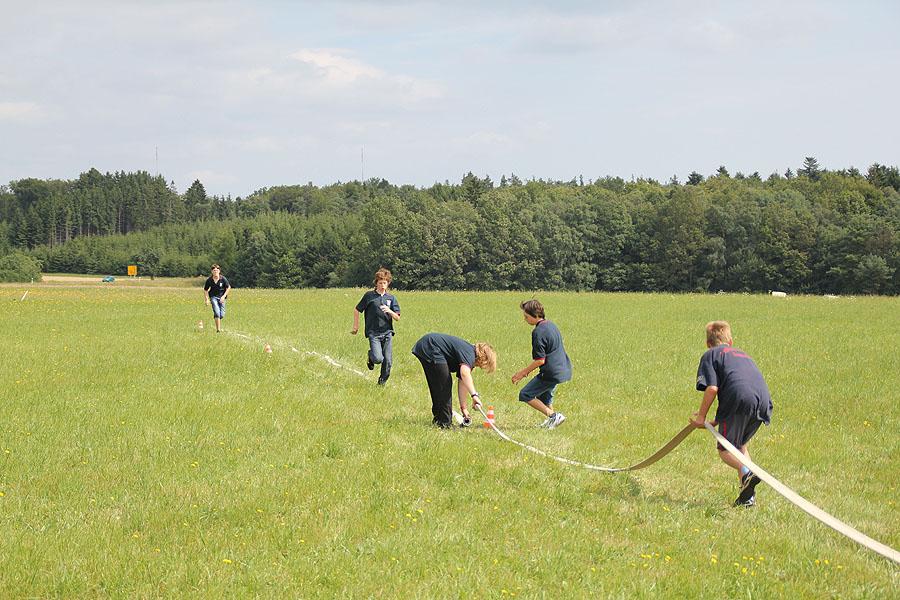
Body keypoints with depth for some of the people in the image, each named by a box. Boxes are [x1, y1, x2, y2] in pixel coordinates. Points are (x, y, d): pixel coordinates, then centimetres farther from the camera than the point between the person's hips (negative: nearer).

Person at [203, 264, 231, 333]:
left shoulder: (223, 279, -10)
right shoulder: (209, 280, -8)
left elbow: (228, 288, 0)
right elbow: (205, 290, 4)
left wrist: (224, 296, -9)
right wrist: (207, 299, -5)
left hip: (221, 297, 1)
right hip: (213, 297, -1)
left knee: (222, 315, -2)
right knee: (217, 312, -21)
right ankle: (218, 329, -18)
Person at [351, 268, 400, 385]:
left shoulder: (391, 298, 10)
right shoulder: (369, 295, 3)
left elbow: (397, 318, 8)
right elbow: (357, 310, 12)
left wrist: (389, 311, -11)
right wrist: (356, 326, 10)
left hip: (387, 332, 3)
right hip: (373, 333, -3)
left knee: (388, 361, -2)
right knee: (378, 359, -19)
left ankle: (382, 381, 20)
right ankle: (370, 357, 17)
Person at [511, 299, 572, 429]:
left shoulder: (538, 332, -17)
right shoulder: (551, 325, 12)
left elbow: (540, 360, -19)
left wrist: (524, 372, -8)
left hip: (551, 373, -10)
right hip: (564, 369, 10)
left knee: (525, 395, -3)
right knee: (544, 395, 28)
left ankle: (553, 415, -8)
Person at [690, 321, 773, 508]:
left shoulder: (710, 355, 16)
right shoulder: (742, 354, 36)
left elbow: (712, 388, -1)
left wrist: (701, 416, 8)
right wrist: (720, 420, 34)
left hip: (739, 400, -6)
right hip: (763, 400, 6)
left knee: (725, 449, 7)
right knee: (740, 445, 24)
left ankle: (747, 472, -25)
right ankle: (748, 496, 12)